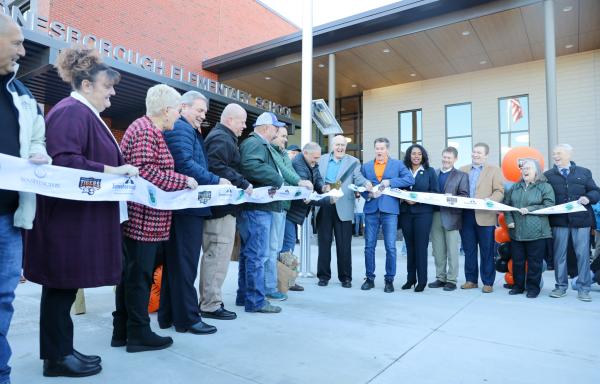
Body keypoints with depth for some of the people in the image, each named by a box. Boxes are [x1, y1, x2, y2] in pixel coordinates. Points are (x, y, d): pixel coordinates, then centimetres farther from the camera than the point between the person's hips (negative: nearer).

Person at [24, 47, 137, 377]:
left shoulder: (84, 113, 19)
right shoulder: (71, 112, -13)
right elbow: (63, 161, -25)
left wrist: (119, 171, 13)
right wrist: (111, 171, -22)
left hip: (79, 216, 10)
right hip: (69, 216, -10)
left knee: (64, 285, 14)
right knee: (62, 285, 0)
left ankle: (61, 350, 25)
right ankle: (57, 357, 13)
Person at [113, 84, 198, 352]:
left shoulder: (144, 127, 19)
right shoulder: (147, 130, -13)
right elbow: (145, 172, -23)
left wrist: (180, 182, 17)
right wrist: (184, 181, -15)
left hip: (137, 217, 10)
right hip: (144, 217, -10)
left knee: (130, 273, 15)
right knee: (140, 275, -1)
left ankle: (123, 330, 26)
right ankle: (139, 334, 11)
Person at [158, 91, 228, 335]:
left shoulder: (189, 131, 24)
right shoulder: (180, 128, -9)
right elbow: (185, 164, -22)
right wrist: (216, 181, -19)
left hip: (182, 207, 11)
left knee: (174, 262, 13)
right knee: (185, 263, -4)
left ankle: (168, 316, 22)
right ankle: (187, 318, 5)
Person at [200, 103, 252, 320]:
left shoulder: (221, 137, 24)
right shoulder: (222, 138, -10)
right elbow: (218, 168, -24)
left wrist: (241, 184, 18)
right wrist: (243, 185, -19)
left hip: (216, 206, 11)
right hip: (222, 206, -11)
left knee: (212, 255, 15)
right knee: (218, 256, -6)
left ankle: (207, 301, 24)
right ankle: (211, 305, 1)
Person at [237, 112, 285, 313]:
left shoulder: (258, 144, 24)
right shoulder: (255, 143, -10)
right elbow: (251, 166, -27)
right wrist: (277, 179, -17)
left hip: (254, 206, 11)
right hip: (257, 208, -11)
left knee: (248, 253, 15)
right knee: (257, 254, -6)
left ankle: (244, 296, 25)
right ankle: (256, 300, 2)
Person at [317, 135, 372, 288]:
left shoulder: (353, 162, 6)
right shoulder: (322, 160, 13)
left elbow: (358, 178, -8)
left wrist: (366, 184, -29)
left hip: (343, 208, -2)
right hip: (324, 206, 2)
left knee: (344, 245, 3)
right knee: (324, 242, 7)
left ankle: (345, 277, 15)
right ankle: (323, 276, 19)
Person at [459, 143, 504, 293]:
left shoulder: (494, 170, 6)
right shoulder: (462, 170, 16)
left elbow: (499, 191, -3)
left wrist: (488, 201, -21)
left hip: (485, 216, -3)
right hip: (466, 215, 3)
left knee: (487, 251, 3)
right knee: (469, 250, 8)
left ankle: (488, 282, 12)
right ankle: (471, 280, 18)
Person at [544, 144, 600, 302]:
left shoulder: (584, 173, 11)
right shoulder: (547, 175, 9)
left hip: (581, 219, 0)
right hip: (558, 220, 0)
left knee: (583, 254, 1)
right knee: (559, 254, 5)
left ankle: (583, 288, 12)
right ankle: (561, 286, 16)